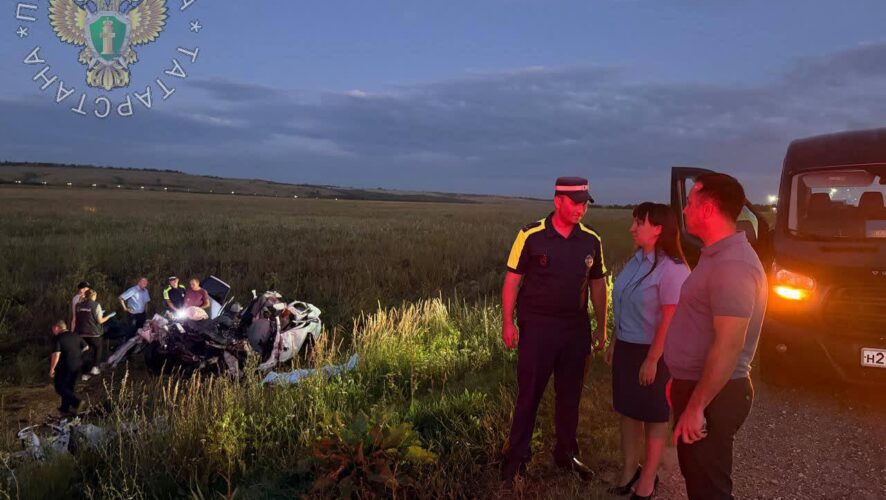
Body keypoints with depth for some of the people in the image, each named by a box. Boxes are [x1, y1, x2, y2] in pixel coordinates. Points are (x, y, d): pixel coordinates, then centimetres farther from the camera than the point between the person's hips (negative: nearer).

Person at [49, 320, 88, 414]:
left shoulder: (57, 338, -14)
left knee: (59, 387, 4)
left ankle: (76, 402, -12)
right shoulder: (76, 336, 6)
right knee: (69, 387, 19)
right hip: (77, 365, 7)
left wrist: (52, 369, -14)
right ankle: (65, 407, 27)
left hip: (65, 367, -7)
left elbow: (56, 354, -22)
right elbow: (86, 347, 15)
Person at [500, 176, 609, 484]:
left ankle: (566, 453, 32)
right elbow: (512, 280, -6)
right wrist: (508, 323, -11)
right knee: (529, 395, 5)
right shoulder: (531, 236, -10)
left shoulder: (591, 241, 2)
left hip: (576, 329, 4)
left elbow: (597, 285, 11)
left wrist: (601, 327, 11)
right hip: (537, 327, -4)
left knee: (570, 395, 15)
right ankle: (516, 457, 19)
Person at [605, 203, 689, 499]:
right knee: (628, 410, 15)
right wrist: (615, 343, 14)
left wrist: (652, 359, -20)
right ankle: (629, 469, 30)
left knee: (654, 416, 9)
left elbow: (670, 319, -21)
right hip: (626, 348, 7)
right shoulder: (636, 261, 5)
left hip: (653, 352, -7)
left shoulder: (672, 268, -19)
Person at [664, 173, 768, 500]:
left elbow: (728, 346, -27)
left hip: (713, 395, -10)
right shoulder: (716, 256, 11)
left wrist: (696, 407, -23)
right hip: (695, 384, 10)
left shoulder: (732, 264, -23)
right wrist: (681, 380, 21)